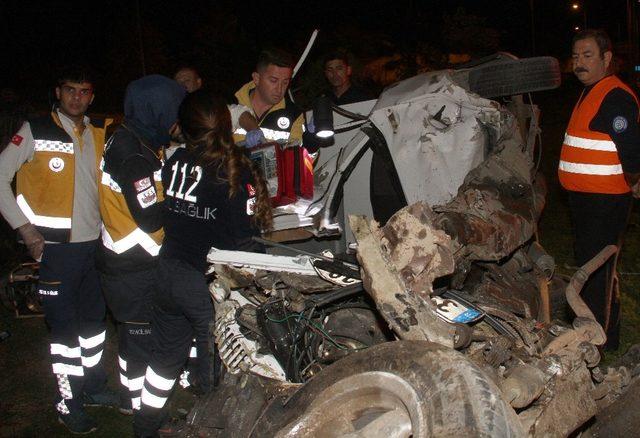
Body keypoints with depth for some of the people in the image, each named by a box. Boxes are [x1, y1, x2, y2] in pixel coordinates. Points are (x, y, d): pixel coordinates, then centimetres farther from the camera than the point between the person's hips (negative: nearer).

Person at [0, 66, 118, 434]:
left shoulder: (102, 133, 6)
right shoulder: (36, 131, -6)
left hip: (94, 245, 5)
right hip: (55, 248, -5)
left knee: (95, 319, 15)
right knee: (65, 326, 3)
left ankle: (93, 386, 33)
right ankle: (69, 403, 16)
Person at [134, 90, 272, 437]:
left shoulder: (175, 162, -2)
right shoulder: (235, 170, -18)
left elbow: (159, 215, 7)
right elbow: (245, 238, -17)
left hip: (168, 275, 6)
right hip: (207, 285, -6)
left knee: (167, 353, 23)